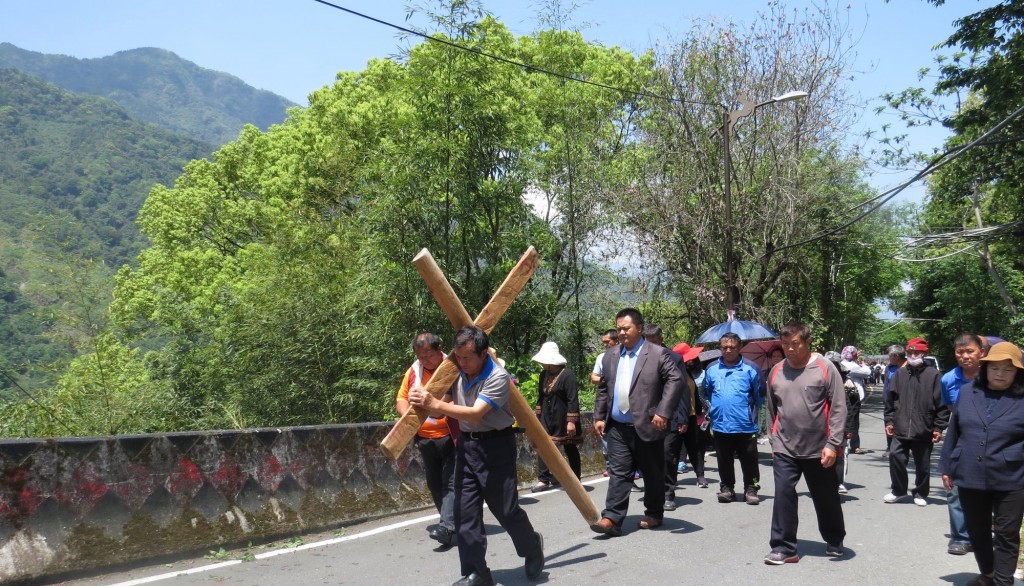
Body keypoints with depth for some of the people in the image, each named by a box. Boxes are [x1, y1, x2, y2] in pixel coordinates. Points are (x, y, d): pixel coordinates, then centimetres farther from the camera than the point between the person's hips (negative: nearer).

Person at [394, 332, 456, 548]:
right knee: (434, 484, 14)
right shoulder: (414, 370, 7)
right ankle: (454, 523, 28)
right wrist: (407, 414, -10)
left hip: (451, 437, -6)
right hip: (425, 439, 7)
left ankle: (447, 527, -16)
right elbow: (401, 398, 12)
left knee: (451, 482, -12)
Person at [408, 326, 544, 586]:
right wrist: (424, 401, -16)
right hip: (465, 444, 6)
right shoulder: (456, 372, 0)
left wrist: (435, 405, -34)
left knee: (505, 508, 3)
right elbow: (445, 404, 7)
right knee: (465, 511, 2)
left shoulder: (498, 377, -20)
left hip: (495, 445, -6)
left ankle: (532, 547, 33)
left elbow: (475, 414, -28)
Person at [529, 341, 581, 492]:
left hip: (563, 419, -6)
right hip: (547, 419, 6)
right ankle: (544, 479, 2)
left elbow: (573, 400, -19)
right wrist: (538, 417, 14)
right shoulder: (544, 375, 6)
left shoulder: (567, 374, -17)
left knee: (570, 449, 8)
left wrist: (571, 422, -22)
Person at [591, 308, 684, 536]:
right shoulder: (610, 355, 12)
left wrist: (663, 412, -18)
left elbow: (676, 380, -12)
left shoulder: (657, 353, -6)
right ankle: (612, 519, -2)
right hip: (618, 427, 4)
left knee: (653, 474, 10)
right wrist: (599, 417, 9)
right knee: (619, 473, 0)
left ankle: (654, 514, 27)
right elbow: (603, 388, 16)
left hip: (647, 426, -4)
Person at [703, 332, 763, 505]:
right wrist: (711, 409, 9)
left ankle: (751, 489, 19)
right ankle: (727, 488, 24)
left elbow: (759, 396, 3)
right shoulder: (712, 369, 4)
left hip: (745, 426, -2)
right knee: (724, 461, 12)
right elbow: (706, 393, 17)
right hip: (720, 425, 2)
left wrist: (752, 412, 1)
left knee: (749, 460, 6)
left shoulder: (750, 369, -4)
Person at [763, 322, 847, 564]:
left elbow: (839, 408, -9)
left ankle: (835, 541, 37)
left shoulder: (825, 368, -8)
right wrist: (774, 441, 13)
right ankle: (783, 547, 5)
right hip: (785, 449, 2)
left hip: (819, 450, -2)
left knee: (826, 498, 14)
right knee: (783, 496, -5)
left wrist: (833, 444, -14)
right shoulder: (776, 371, 3)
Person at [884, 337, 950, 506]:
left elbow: (941, 404, -4)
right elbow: (891, 400, 11)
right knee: (895, 456, -3)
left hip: (923, 432, -2)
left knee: (922, 465, 10)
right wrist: (889, 421, 7)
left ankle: (920, 493, 28)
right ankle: (898, 491, 16)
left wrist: (938, 428, -6)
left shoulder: (934, 376, -4)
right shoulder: (899, 374, 6)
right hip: (900, 430, 2)